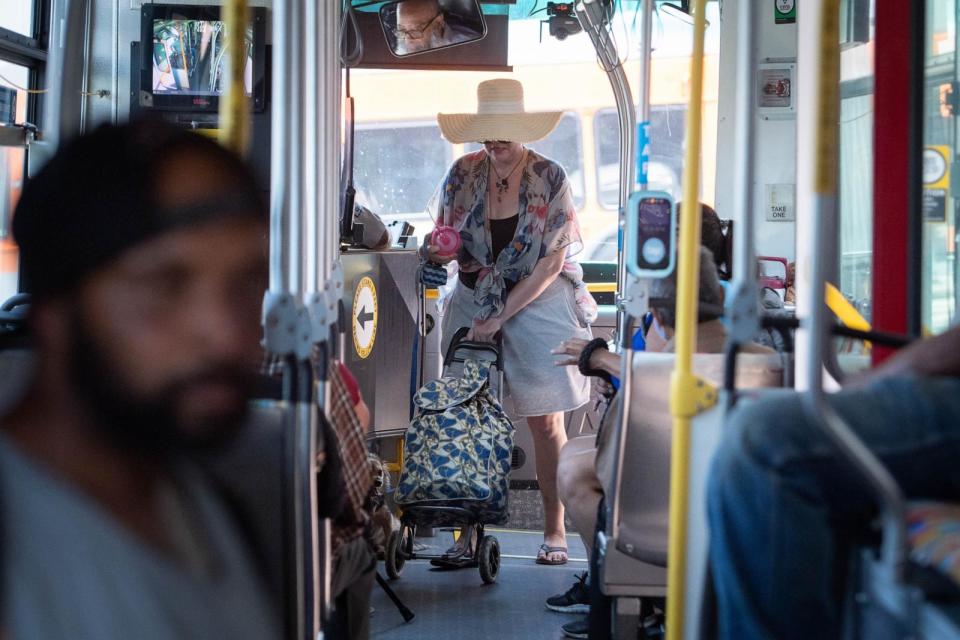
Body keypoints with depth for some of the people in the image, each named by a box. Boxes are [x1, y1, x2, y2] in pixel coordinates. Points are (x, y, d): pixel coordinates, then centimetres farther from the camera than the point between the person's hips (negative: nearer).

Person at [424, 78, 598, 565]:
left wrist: (500, 317, -14)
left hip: (539, 303, -3)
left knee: (545, 420, -3)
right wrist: (437, 253, -12)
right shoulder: (463, 174, 0)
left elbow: (552, 263, -10)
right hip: (473, 301, 3)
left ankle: (555, 527, 5)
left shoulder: (550, 179, -9)